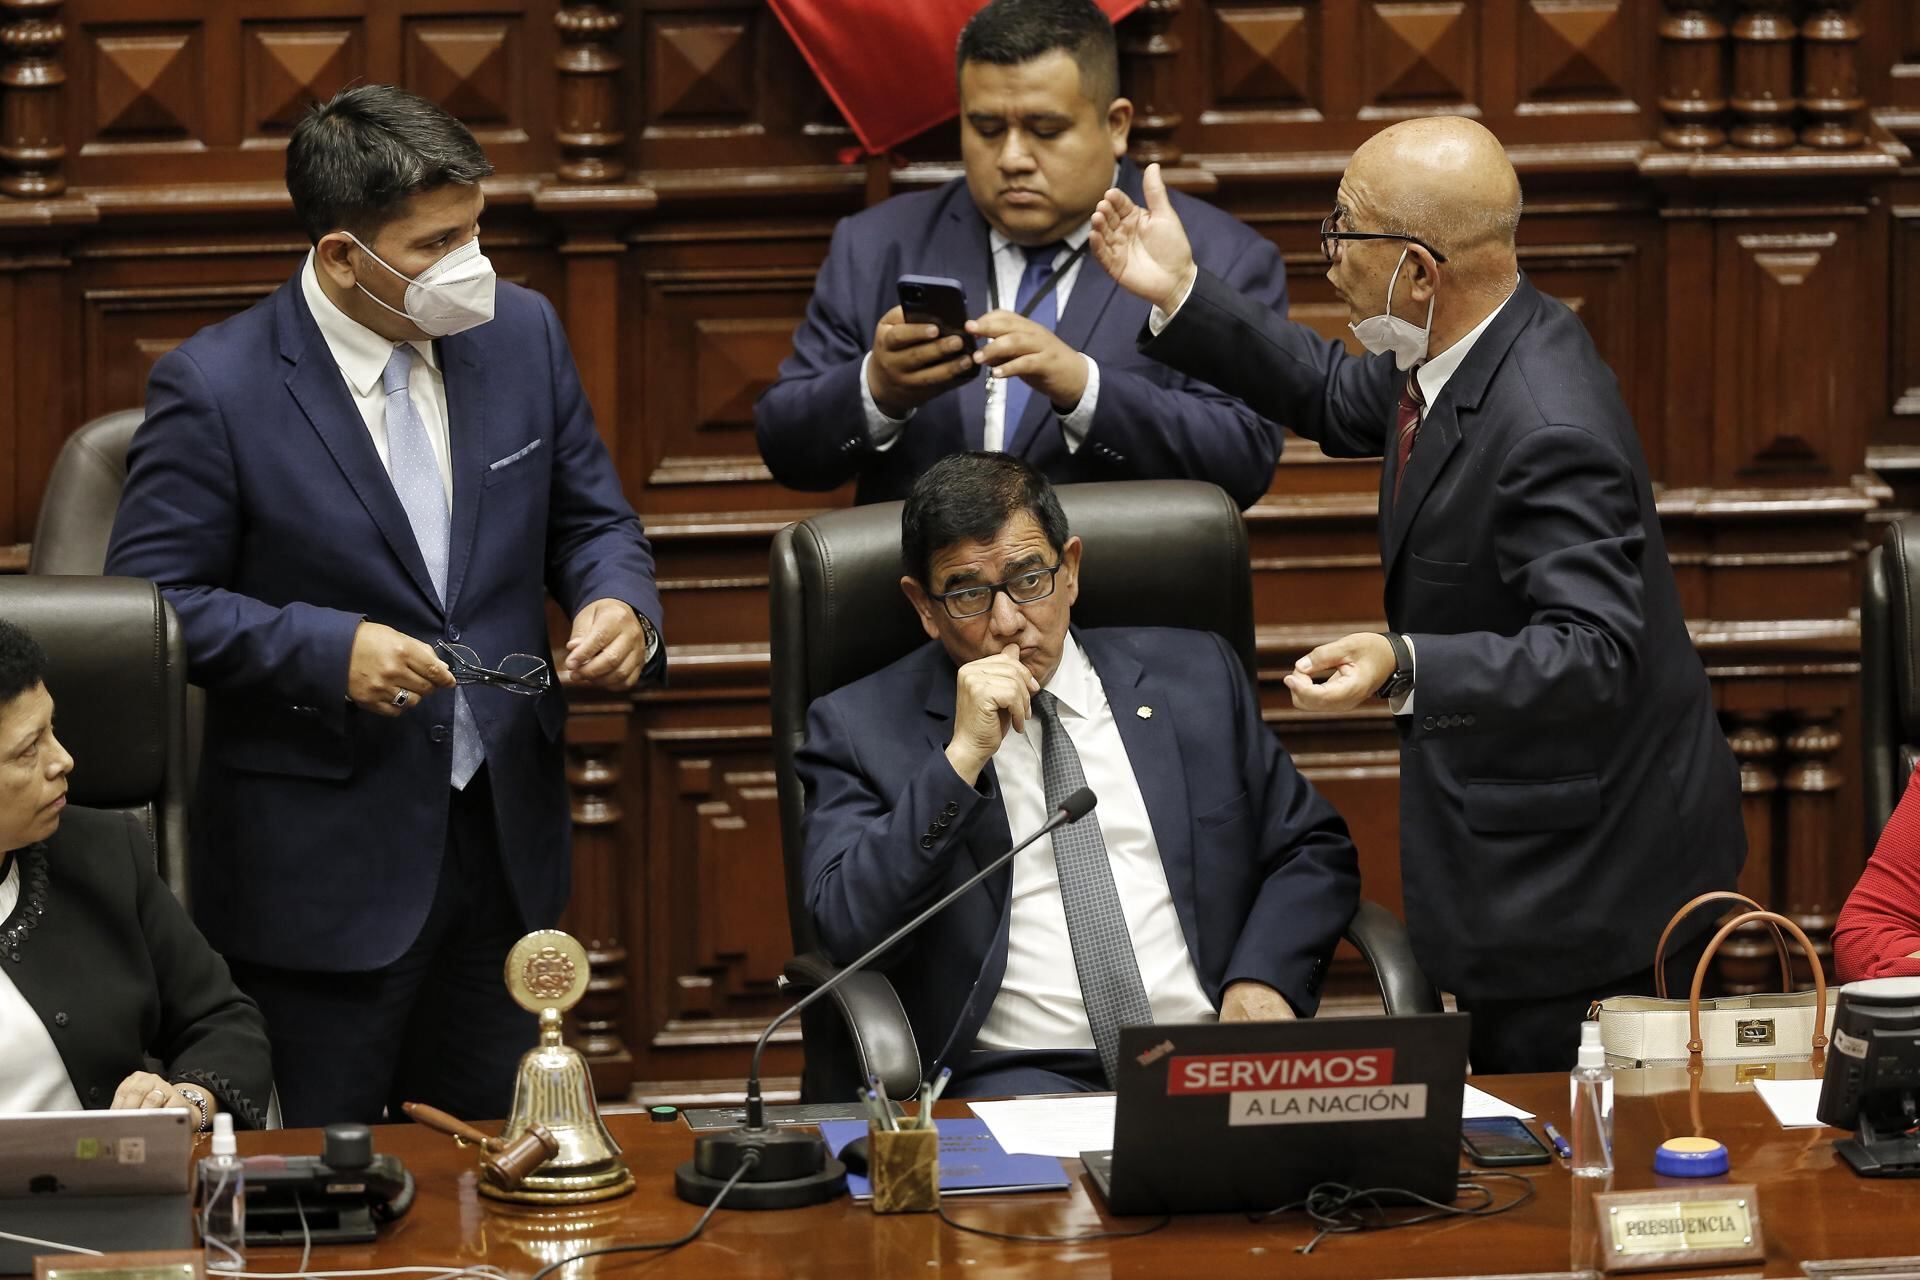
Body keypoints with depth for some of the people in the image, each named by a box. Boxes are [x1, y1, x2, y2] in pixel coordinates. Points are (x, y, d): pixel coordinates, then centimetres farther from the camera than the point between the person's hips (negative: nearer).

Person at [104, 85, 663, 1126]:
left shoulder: (520, 333, 2)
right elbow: (149, 600, -11)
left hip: (506, 835, 5)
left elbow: (592, 521, 12)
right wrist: (327, 650, -23)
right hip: (322, 869, -5)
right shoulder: (214, 388, -13)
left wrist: (621, 604, -10)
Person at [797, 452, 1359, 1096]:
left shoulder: (1193, 675, 16)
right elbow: (846, 931, -5)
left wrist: (1262, 979, -1)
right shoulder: (861, 725, 8)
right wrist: (962, 756, -11)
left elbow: (1313, 850, 19)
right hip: (1012, 1077, -3)